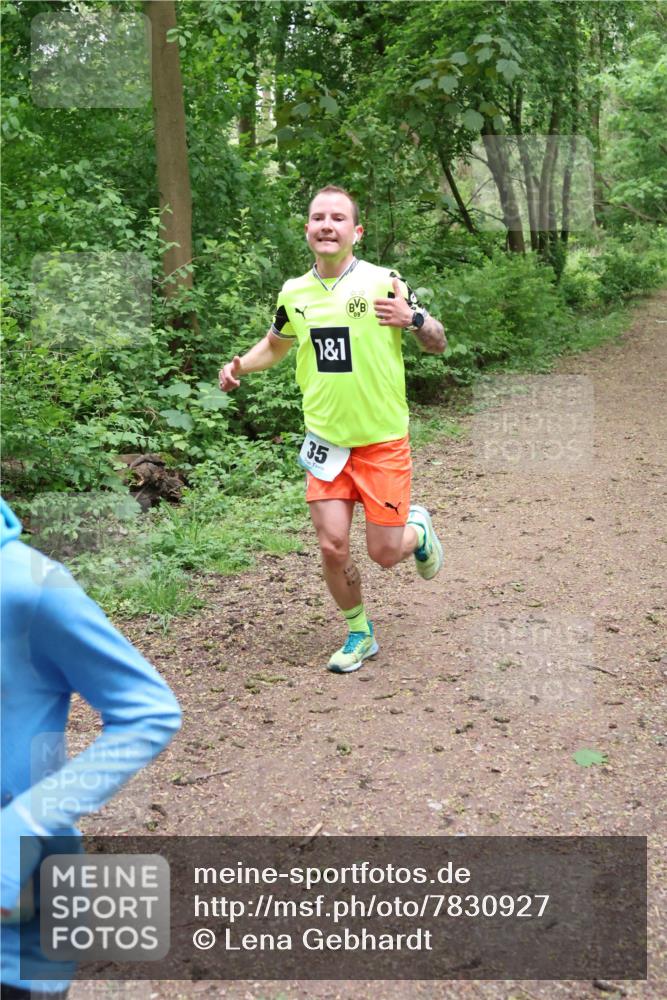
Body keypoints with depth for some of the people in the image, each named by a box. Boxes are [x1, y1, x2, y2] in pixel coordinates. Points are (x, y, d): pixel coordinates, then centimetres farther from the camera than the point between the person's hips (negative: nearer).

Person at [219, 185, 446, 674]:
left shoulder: (384, 282, -9)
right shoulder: (294, 293, 3)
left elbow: (439, 344, -2)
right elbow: (275, 344, 23)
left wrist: (413, 318, -24)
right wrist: (239, 366, 3)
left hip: (382, 441, -3)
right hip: (326, 441, 3)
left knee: (385, 552, -2)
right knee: (333, 547, -3)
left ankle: (418, 527, 36)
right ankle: (360, 633, 23)